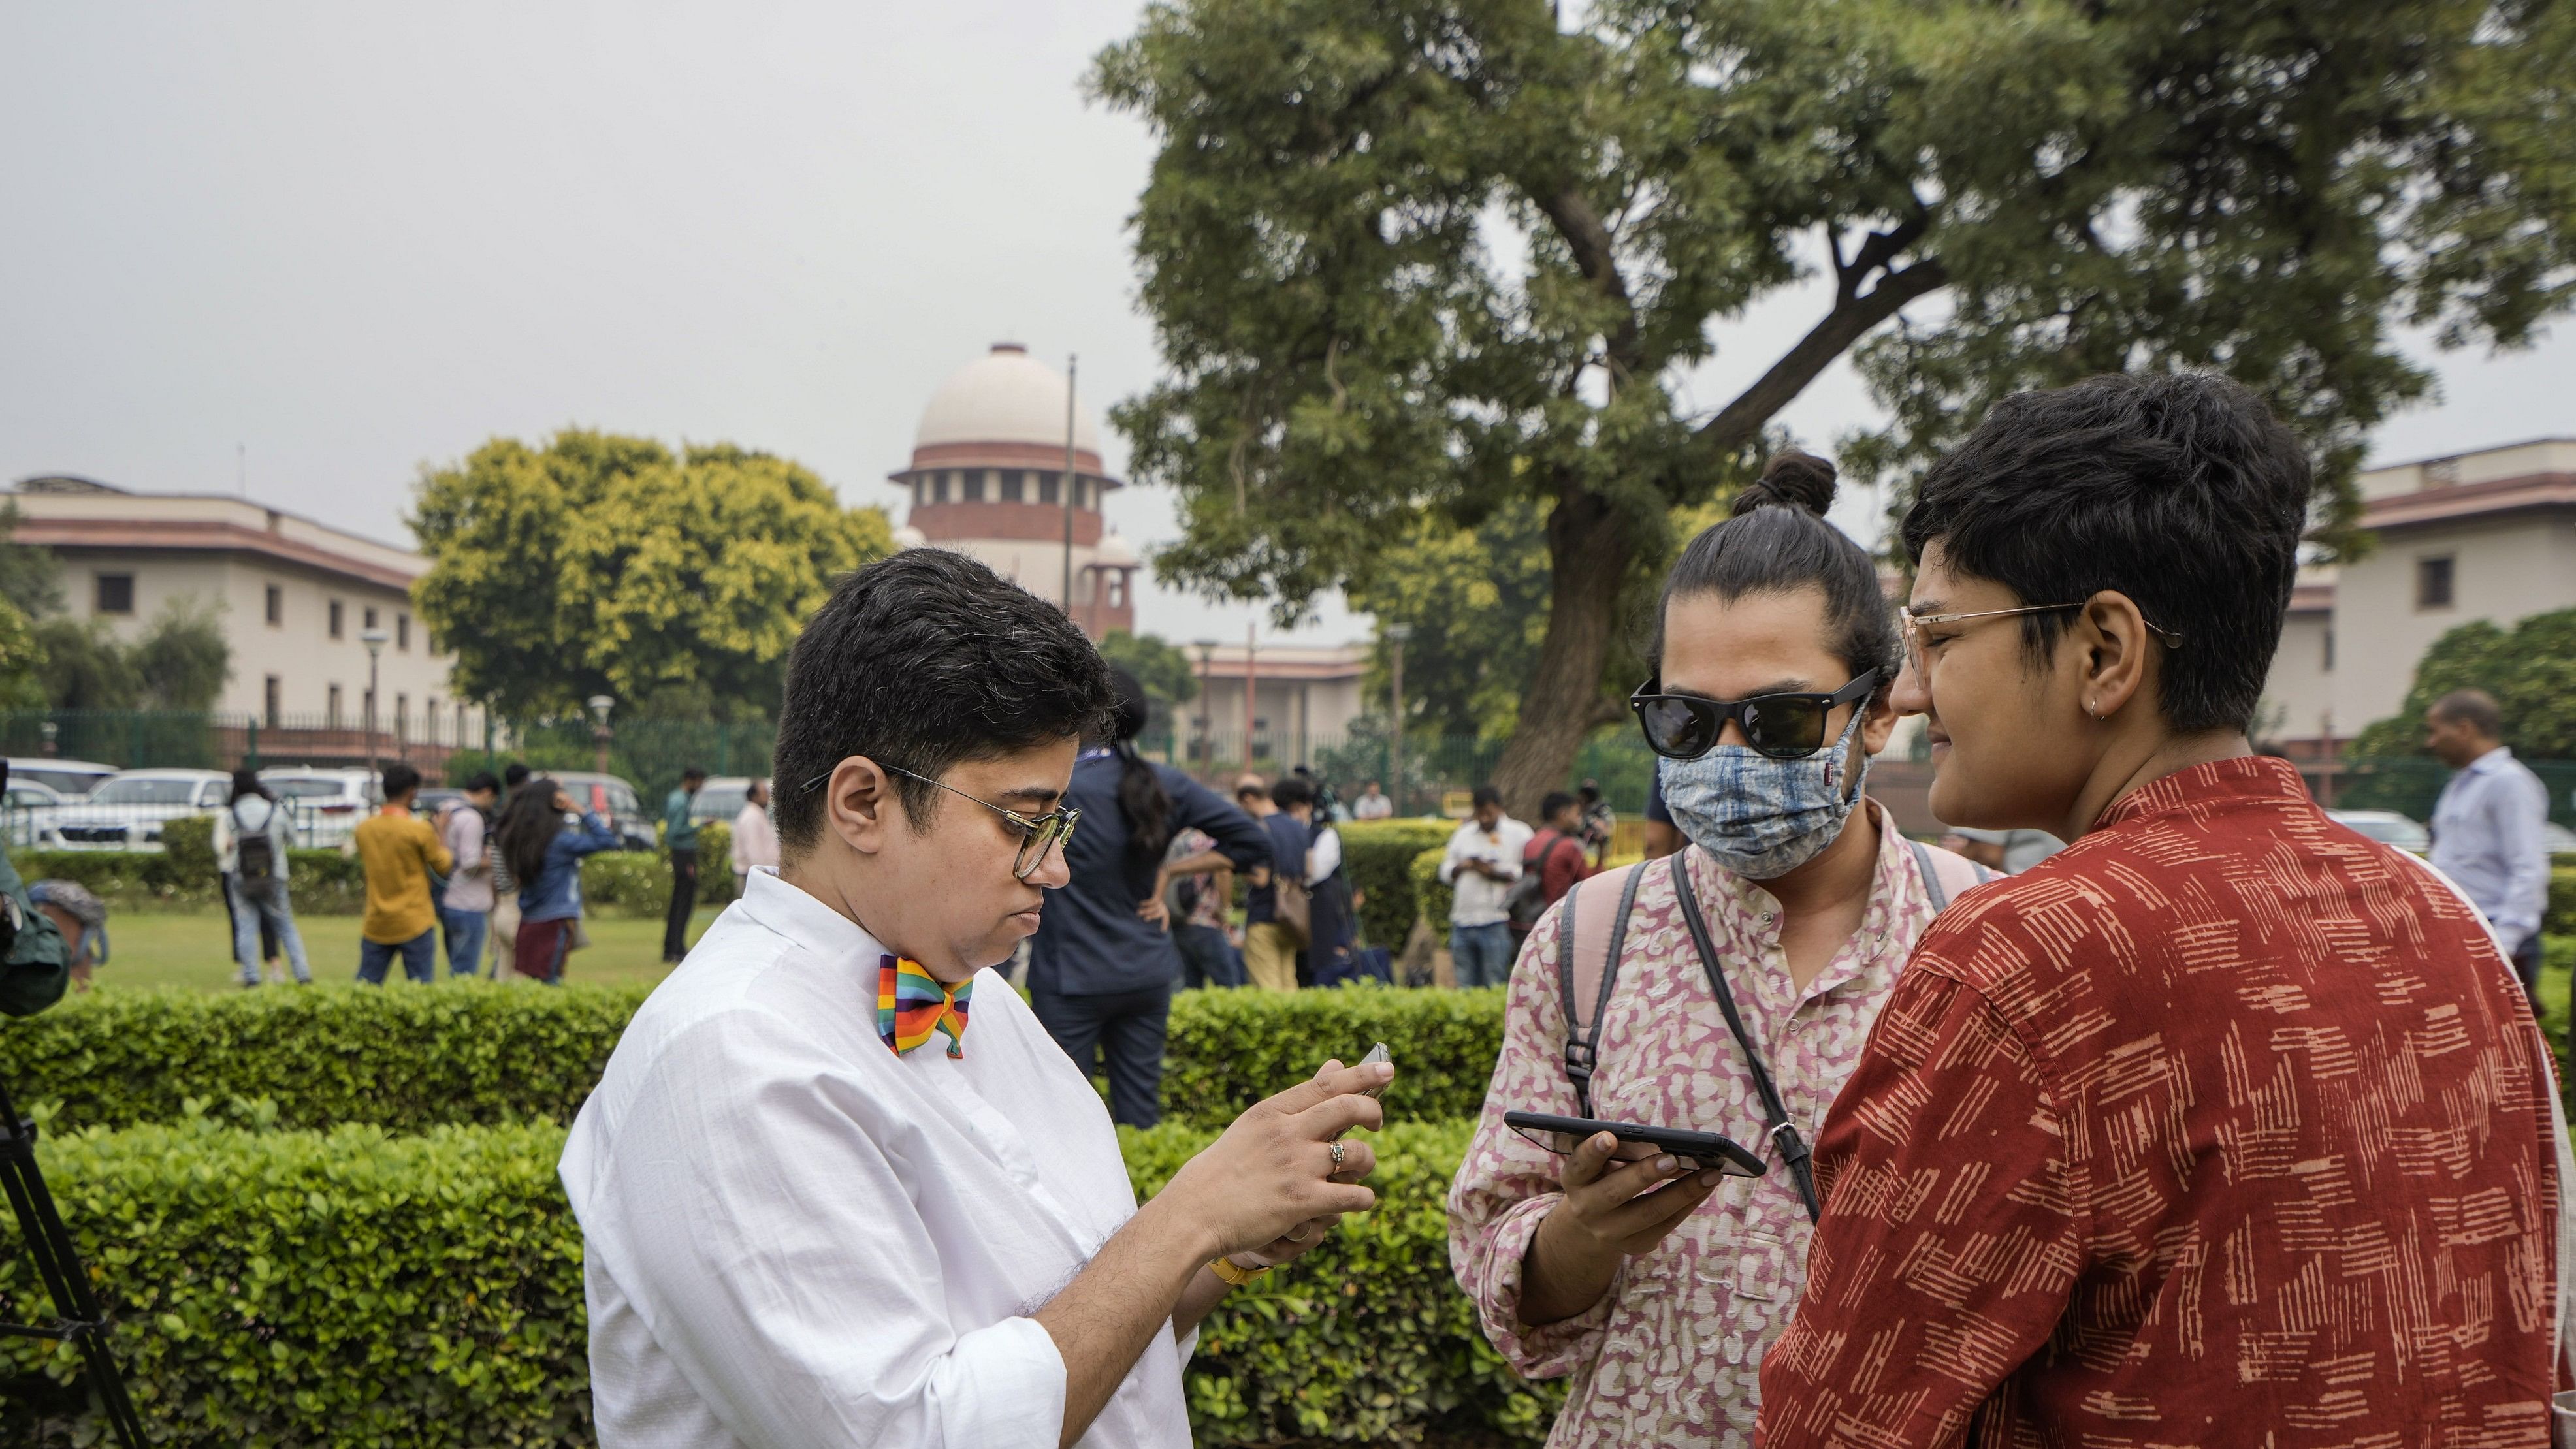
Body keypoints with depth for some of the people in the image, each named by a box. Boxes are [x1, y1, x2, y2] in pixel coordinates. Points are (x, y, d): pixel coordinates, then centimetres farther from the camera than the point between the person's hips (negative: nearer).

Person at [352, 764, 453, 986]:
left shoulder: (363, 829, 3)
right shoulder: (420, 829, -13)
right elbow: (444, 866, -3)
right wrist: (441, 838, 13)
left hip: (376, 926, 5)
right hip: (415, 925, -5)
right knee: (422, 990, 0)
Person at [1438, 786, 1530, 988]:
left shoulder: (1519, 834, 3)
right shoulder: (1463, 834, 18)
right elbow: (1445, 873, 17)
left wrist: (1494, 873, -14)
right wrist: (1462, 867, -3)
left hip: (1496, 921, -5)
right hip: (1463, 922, 5)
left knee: (1496, 984, -6)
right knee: (1465, 985, 8)